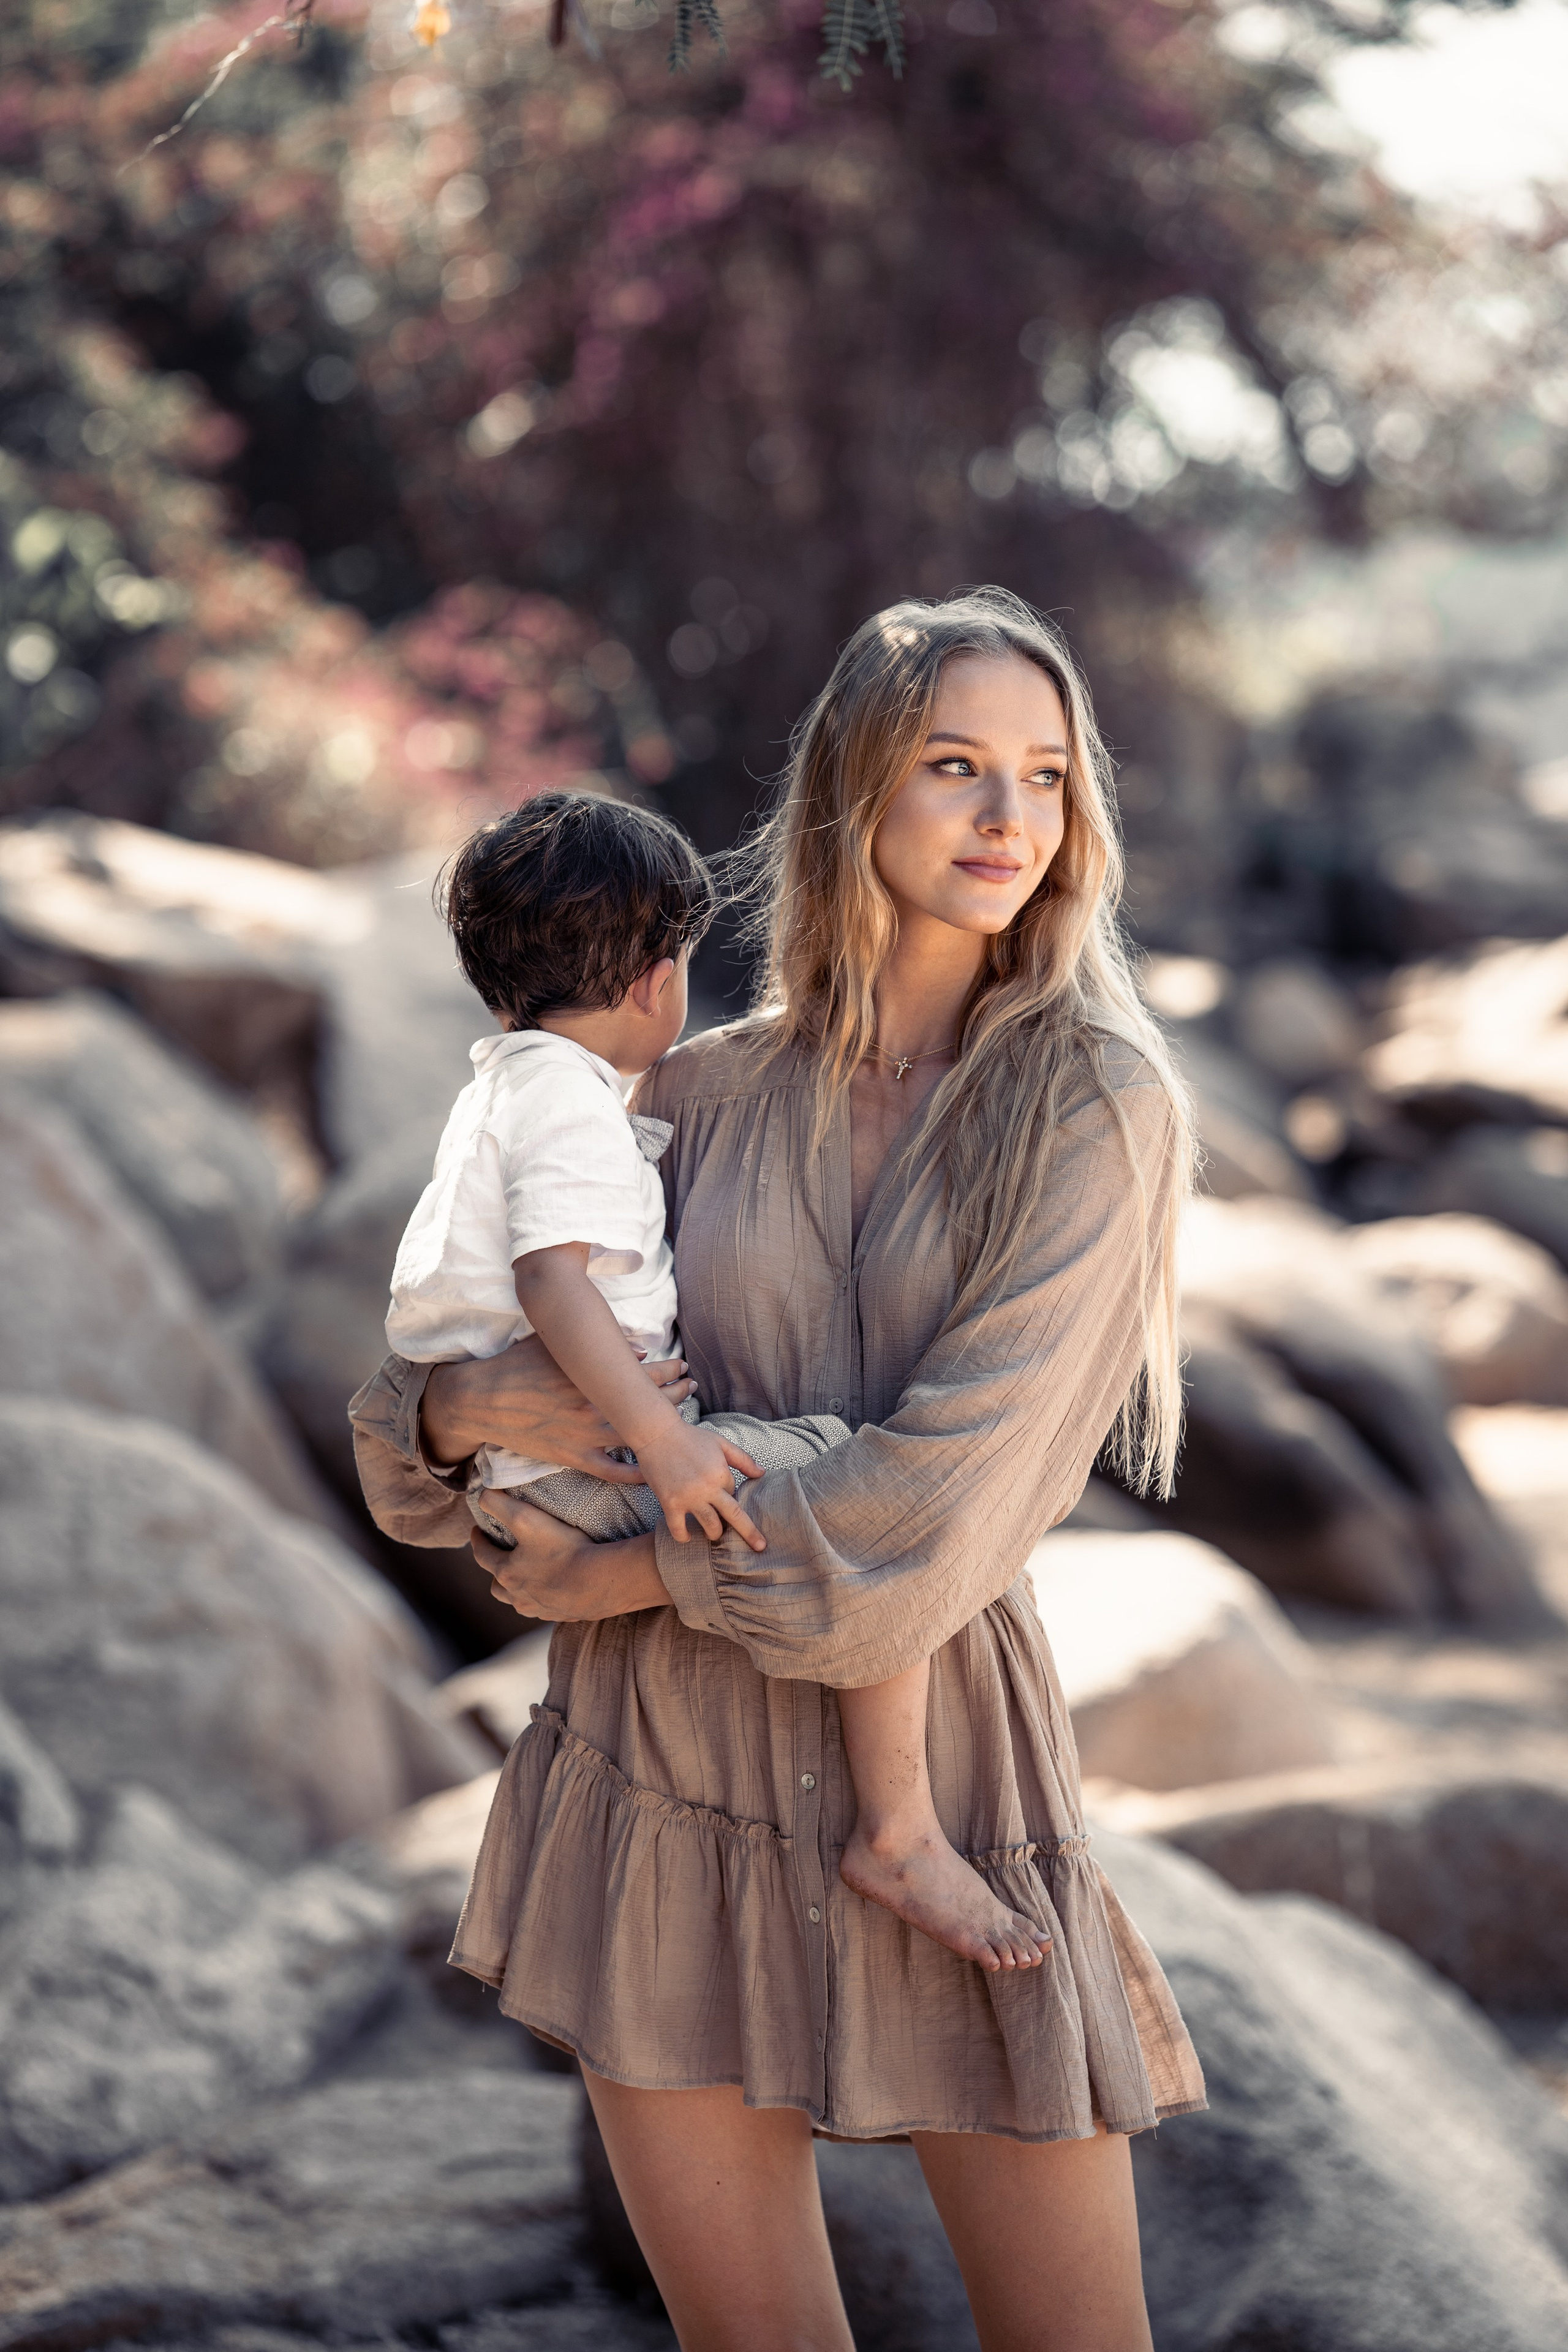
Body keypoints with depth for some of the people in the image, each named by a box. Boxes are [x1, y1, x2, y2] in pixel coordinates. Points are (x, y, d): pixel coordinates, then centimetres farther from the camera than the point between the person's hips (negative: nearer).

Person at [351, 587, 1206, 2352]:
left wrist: (613, 1575, -9)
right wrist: (475, 1407, -12)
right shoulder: (702, 1098, 4)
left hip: (939, 1779, -2)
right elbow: (398, 1424, 11)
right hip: (667, 1781, 3)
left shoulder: (1097, 1111, -6)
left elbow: (931, 1514, -16)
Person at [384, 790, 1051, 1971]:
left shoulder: (496, 1092, 19)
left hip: (519, 1474, 11)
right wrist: (662, 1440, -35)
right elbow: (551, 1276, -29)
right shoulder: (569, 1102, -15)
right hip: (586, 1468, -11)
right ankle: (898, 1831, -17)